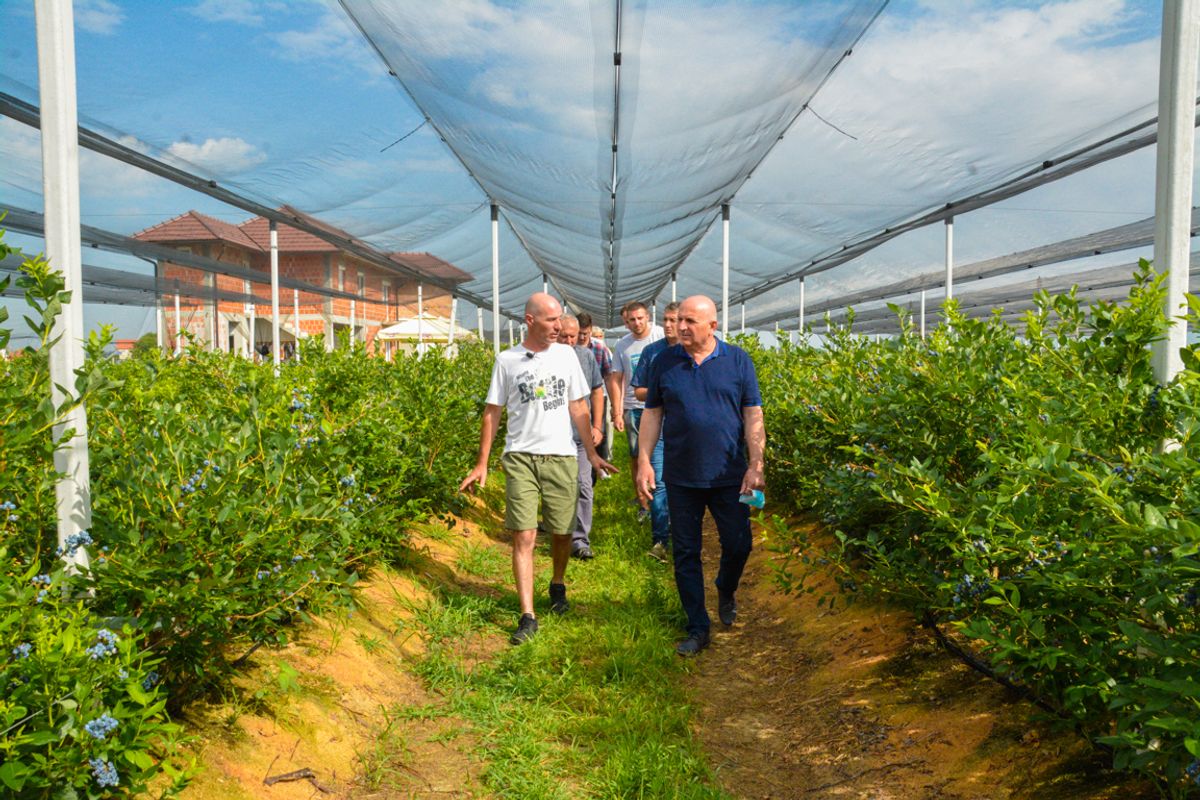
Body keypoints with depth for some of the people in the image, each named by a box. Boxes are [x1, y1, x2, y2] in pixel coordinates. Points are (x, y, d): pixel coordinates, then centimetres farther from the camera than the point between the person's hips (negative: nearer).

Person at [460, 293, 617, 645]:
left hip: (562, 457, 2)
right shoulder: (507, 360, 2)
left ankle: (558, 586, 38)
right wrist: (481, 463, 2)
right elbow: (492, 413, 6)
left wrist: (593, 454, 10)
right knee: (524, 536, -6)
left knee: (561, 532, 10)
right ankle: (528, 617, -1)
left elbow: (578, 408, 11)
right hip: (520, 457, -2)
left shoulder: (566, 355, 7)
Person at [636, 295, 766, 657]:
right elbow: (652, 414, 6)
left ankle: (726, 591, 39)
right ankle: (698, 628, 20)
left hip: (729, 476, -1)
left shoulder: (738, 361, -1)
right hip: (681, 478, 1)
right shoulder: (664, 363, 2)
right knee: (686, 553, 6)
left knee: (738, 544, 5)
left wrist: (756, 465, -8)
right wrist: (644, 462, -2)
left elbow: (753, 416, -1)